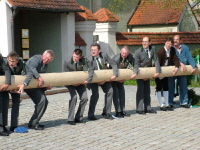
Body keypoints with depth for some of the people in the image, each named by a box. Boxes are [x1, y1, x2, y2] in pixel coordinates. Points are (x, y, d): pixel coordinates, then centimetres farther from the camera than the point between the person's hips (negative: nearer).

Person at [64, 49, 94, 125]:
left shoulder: (83, 60, -17)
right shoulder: (67, 62, -22)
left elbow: (91, 69, -16)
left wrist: (88, 80, -27)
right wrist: (73, 83, -25)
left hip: (80, 82, 4)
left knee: (84, 98, -6)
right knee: (73, 97, -24)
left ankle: (78, 118, 7)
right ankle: (70, 119, -16)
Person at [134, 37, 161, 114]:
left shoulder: (152, 49, -7)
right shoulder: (138, 52, -20)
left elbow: (156, 60, -8)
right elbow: (136, 64, -20)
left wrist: (158, 71, -18)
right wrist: (136, 73, -34)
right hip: (140, 73, -5)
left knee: (147, 90, 9)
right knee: (140, 89, -9)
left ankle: (147, 108, 16)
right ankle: (139, 109, -4)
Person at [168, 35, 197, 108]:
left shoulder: (185, 48, 4)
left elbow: (190, 58, -1)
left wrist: (194, 67, -14)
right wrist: (181, 64, -29)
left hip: (183, 71, 3)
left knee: (183, 86, 8)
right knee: (170, 87, 1)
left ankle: (184, 102, 19)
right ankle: (170, 103, 10)